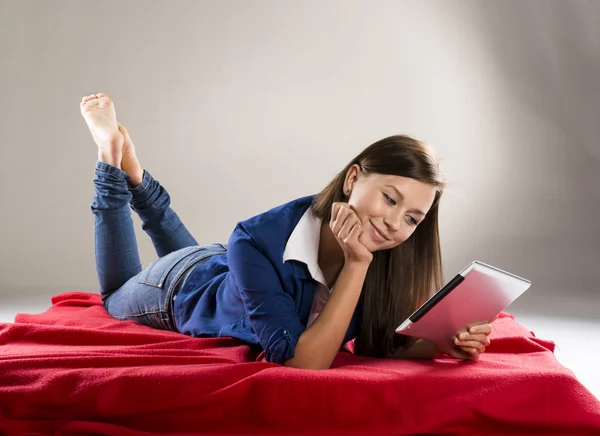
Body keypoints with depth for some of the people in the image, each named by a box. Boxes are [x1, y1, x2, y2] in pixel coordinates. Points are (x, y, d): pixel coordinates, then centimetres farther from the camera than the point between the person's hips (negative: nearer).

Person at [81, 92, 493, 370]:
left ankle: (135, 177, 39)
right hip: (181, 286, -4)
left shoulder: (386, 254, -32)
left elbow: (375, 343, -20)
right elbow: (302, 360, -46)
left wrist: (442, 343, -38)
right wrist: (356, 264, -50)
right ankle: (114, 157, 31)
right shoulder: (257, 242, -45)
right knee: (116, 297, 32)